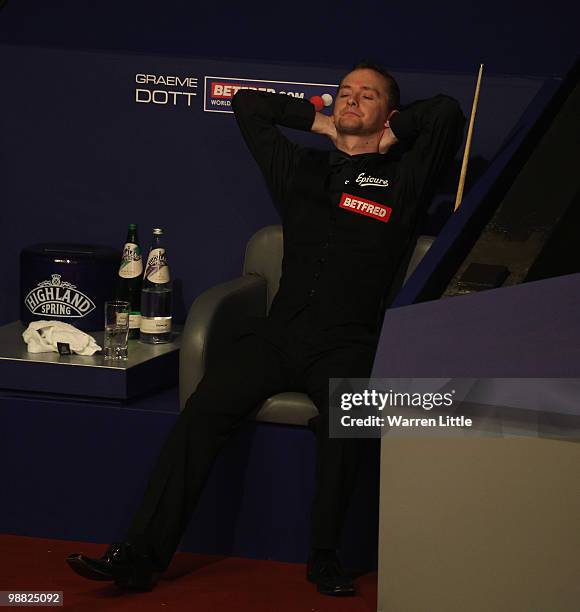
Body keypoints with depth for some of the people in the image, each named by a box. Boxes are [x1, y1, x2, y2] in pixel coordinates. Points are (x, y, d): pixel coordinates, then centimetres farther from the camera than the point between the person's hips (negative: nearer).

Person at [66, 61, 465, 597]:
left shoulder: (403, 177, 13)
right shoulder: (301, 168, 23)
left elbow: (447, 112, -1)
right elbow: (247, 104, 33)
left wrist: (394, 132, 13)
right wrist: (322, 123, 28)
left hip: (345, 345, -3)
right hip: (278, 332, 3)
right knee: (204, 409, -21)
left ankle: (325, 558, -18)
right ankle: (142, 556, -24)